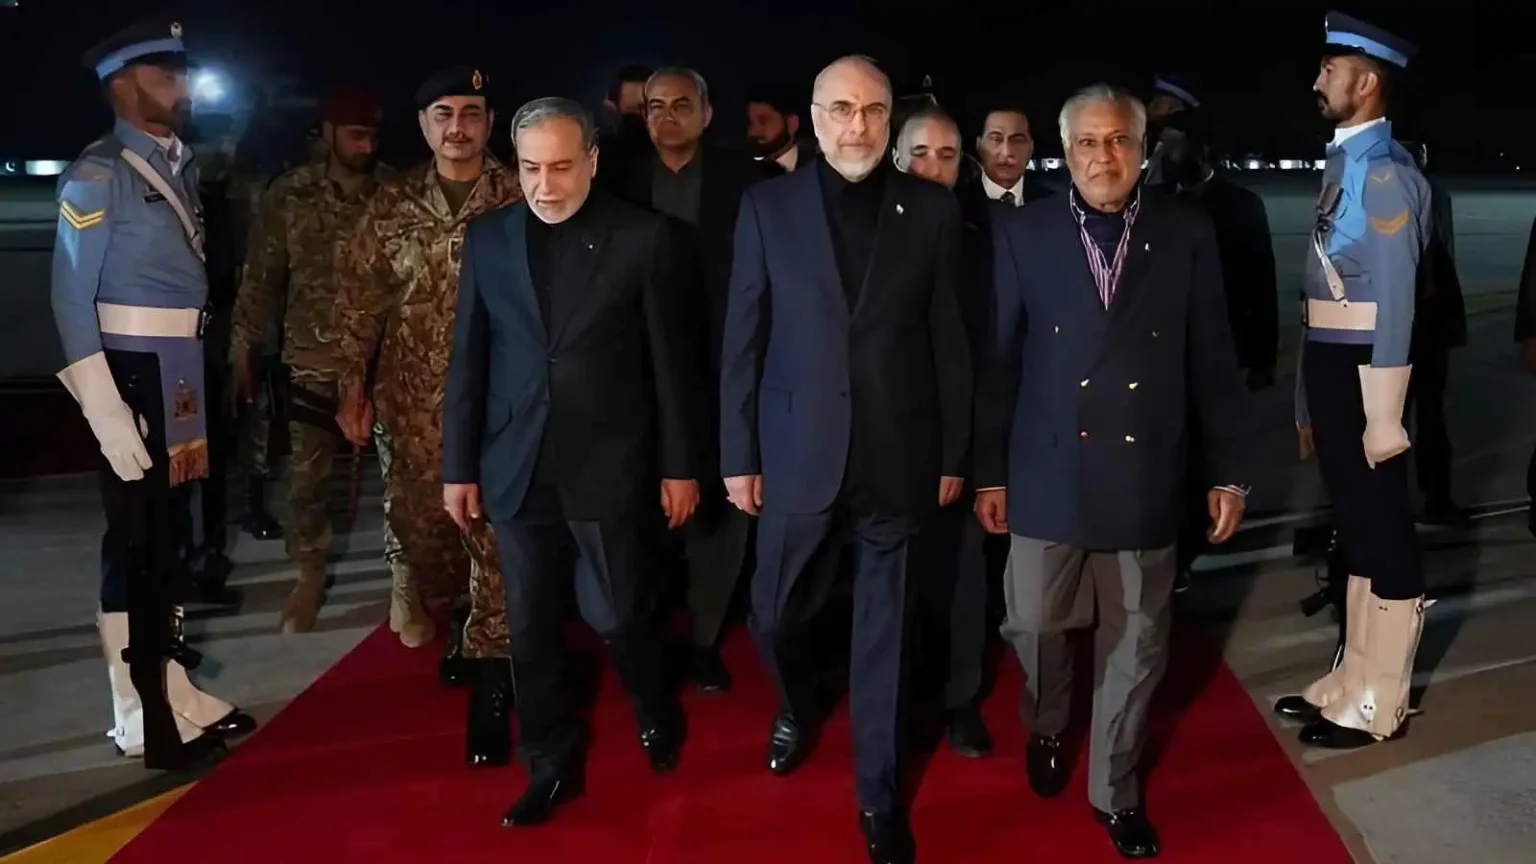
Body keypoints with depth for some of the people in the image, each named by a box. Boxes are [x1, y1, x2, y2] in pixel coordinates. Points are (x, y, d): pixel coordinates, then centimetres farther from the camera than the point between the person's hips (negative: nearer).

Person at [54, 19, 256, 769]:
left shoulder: (180, 163, 11)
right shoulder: (98, 175, -10)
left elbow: (189, 271, 9)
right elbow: (71, 296, -13)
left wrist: (196, 377, 6)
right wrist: (105, 408, -19)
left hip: (182, 373, 7)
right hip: (133, 373, -7)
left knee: (167, 536, 15)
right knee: (135, 544, 1)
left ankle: (169, 690, 28)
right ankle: (143, 719, 13)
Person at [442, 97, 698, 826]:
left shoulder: (642, 236, -4)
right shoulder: (486, 238, 4)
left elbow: (668, 359, -2)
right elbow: (469, 359, 6)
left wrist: (679, 465, -2)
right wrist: (458, 465, 5)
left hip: (608, 463, -3)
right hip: (516, 465, 3)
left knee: (614, 612, 3)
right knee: (531, 626, 9)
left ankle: (655, 711, 34)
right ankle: (552, 764, 27)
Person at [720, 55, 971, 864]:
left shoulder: (932, 209, 0)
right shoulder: (768, 206, 1)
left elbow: (949, 342, 3)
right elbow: (743, 340, 1)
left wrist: (953, 454, 3)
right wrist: (738, 454, 0)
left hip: (897, 458, 0)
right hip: (798, 456, 1)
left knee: (883, 633, 8)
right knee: (775, 615, 14)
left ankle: (879, 795, 26)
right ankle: (797, 707, 47)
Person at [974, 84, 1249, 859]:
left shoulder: (1187, 234, 1)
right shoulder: (1021, 233, -1)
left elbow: (1213, 362, 3)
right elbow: (998, 361, 0)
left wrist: (1226, 472, 3)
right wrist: (988, 472, 0)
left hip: (1144, 478, 1)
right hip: (1047, 474, -1)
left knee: (1135, 643, 11)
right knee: (1033, 623, 6)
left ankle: (1115, 789, 32)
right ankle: (1046, 730, 40)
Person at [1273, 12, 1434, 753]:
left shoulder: (1386, 171, -14)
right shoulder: (1343, 164, 12)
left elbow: (1394, 302, -18)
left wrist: (1383, 415, -18)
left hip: (1362, 374, -9)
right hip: (1330, 372, 9)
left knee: (1383, 534, 3)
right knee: (1356, 530, 17)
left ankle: (1379, 703, 17)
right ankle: (1353, 679, 31)